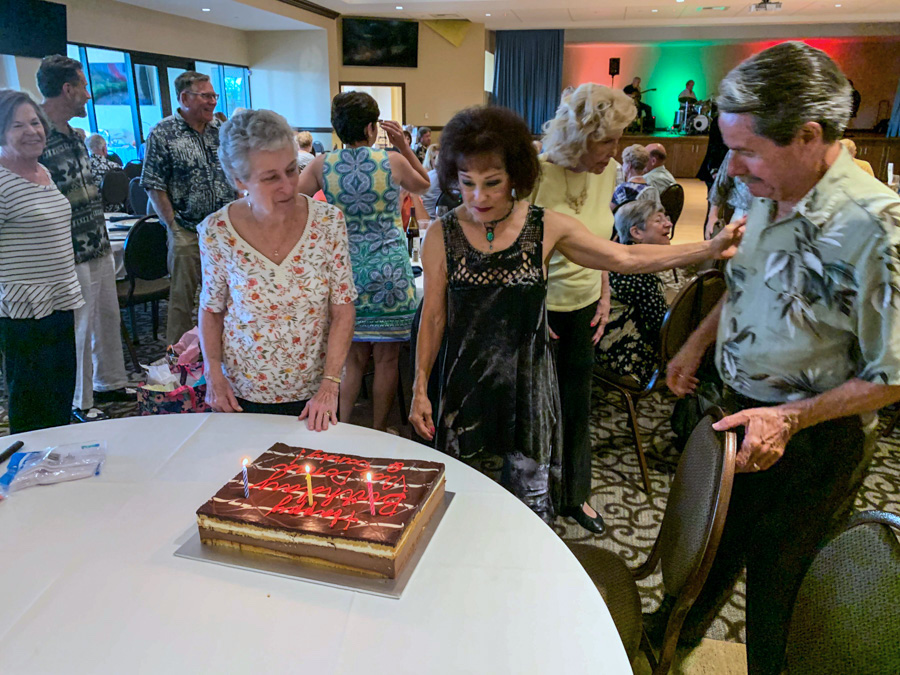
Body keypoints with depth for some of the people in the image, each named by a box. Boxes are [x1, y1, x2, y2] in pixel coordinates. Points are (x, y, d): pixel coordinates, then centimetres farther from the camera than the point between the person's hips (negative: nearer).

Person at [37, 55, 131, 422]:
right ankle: (81, 403, 19)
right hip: (72, 257, -9)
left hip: (99, 249, 9)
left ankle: (111, 383, 34)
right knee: (78, 330, 3)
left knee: (109, 318, 17)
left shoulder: (75, 137, 12)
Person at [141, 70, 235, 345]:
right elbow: (154, 186, -7)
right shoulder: (163, 134, -6)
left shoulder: (220, 129, 8)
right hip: (187, 232, -4)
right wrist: (173, 227, -12)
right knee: (182, 297, 5)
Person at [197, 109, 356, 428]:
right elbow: (211, 309, 1)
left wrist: (330, 385, -16)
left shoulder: (328, 221, -14)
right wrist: (213, 374, -9)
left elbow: (342, 310, -11)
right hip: (244, 394, 0)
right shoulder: (217, 232, -13)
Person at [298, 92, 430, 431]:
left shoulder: (322, 166, -3)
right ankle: (379, 435, 22)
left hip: (345, 272, 3)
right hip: (389, 273, -2)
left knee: (352, 358, 16)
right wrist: (404, 146, 11)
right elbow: (423, 185, 14)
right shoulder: (394, 162, -7)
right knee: (386, 360, 10)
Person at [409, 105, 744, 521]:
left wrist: (711, 248, -1)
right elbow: (433, 316, 0)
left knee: (529, 508, 12)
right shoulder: (442, 236, -6)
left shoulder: (547, 228, -6)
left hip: (528, 384, 0)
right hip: (465, 385, 0)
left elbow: (627, 258, 1)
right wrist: (420, 388, 1)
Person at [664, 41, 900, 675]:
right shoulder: (773, 195, -4)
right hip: (743, 409, 7)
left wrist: (789, 419, -25)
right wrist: (698, 342, 8)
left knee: (778, 581, 15)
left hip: (814, 439, -7)